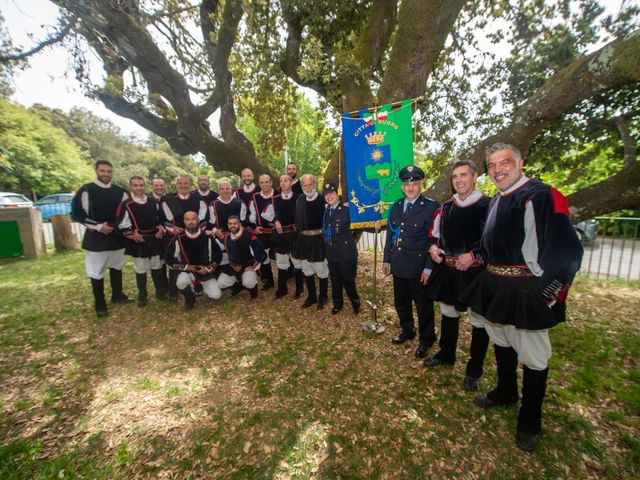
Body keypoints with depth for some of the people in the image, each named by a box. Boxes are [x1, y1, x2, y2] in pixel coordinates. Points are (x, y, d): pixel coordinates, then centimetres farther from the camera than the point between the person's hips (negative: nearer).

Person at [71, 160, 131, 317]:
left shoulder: (120, 191, 6)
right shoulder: (86, 190, -6)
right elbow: (76, 213, -8)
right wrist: (98, 226, -16)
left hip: (117, 236, 4)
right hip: (96, 237, -4)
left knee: (116, 267, 16)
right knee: (97, 272, 2)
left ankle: (117, 295, 32)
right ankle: (100, 305, 14)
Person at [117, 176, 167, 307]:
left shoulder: (153, 202, 6)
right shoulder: (126, 204, -7)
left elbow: (159, 218, 17)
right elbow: (122, 224, -6)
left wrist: (160, 228, 3)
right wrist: (132, 234, -14)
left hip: (155, 239, 4)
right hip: (138, 242, -3)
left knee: (157, 267, 12)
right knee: (141, 270, 6)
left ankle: (160, 291, 26)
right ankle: (142, 296, 20)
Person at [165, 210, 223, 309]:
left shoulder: (207, 237, -9)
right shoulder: (179, 238, -12)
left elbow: (218, 255, 1)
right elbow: (168, 259, -3)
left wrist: (208, 268, -10)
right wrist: (185, 267, -13)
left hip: (205, 271, 2)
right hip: (186, 270, -1)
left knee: (216, 295, -7)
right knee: (181, 282, -36)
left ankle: (201, 286, 28)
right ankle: (190, 299, 1)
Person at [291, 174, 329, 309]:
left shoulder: (323, 200, -13)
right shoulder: (300, 200, 3)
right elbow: (297, 220, 10)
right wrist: (300, 231, 5)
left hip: (318, 239, -5)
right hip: (303, 239, 5)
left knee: (321, 270, 9)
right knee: (307, 270, 16)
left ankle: (322, 297, 30)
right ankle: (311, 296, 34)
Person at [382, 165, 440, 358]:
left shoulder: (432, 207, -10)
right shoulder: (395, 207, 7)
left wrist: (429, 268, -15)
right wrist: (386, 259, 11)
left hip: (419, 267, -5)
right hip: (399, 266, 5)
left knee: (423, 305, 11)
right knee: (401, 302, 19)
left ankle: (426, 340, 34)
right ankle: (407, 331, 43)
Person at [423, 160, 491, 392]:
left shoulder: (488, 206, -11)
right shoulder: (445, 207, 7)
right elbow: (434, 233, 17)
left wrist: (473, 256, -22)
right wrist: (433, 248, -2)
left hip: (475, 272, -5)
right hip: (446, 270, 6)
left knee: (478, 321, 10)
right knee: (448, 313, 20)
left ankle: (474, 370, 30)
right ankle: (446, 354, 42)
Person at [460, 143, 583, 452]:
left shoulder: (542, 196, -14)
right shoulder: (495, 201, 11)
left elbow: (567, 250, -18)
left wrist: (548, 294, -16)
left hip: (526, 292, -7)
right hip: (494, 287, 8)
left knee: (533, 357, 9)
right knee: (501, 345, 23)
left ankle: (530, 422, 31)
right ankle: (505, 393, 47)